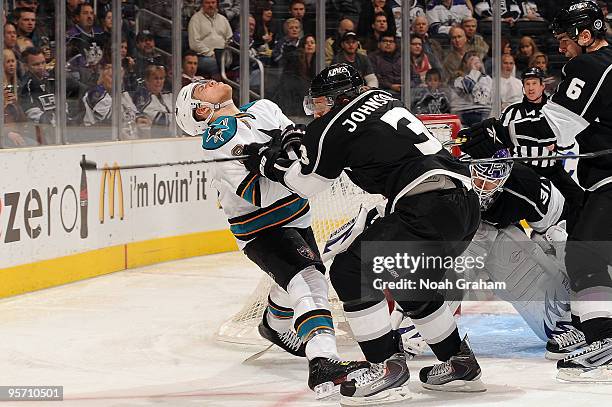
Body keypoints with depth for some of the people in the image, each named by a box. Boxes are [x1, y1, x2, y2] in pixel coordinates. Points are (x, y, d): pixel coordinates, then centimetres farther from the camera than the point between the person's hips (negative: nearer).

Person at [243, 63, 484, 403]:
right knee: (409, 280, 28)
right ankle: (460, 365, 32)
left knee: (351, 271, -3)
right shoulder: (381, 99, 20)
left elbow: (306, 183, 12)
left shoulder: (335, 127, -2)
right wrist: (304, 140, 33)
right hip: (466, 203, 9)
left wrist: (269, 163, 26)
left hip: (430, 211, -9)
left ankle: (388, 366, -2)